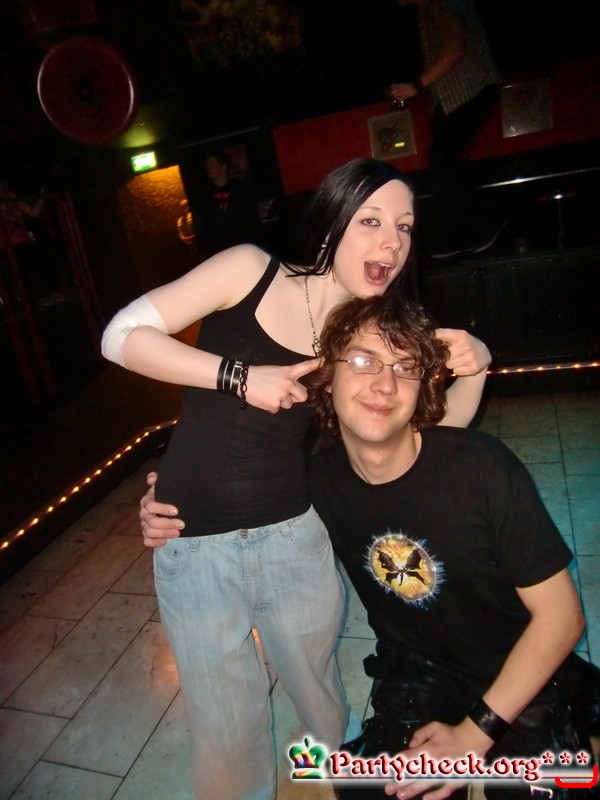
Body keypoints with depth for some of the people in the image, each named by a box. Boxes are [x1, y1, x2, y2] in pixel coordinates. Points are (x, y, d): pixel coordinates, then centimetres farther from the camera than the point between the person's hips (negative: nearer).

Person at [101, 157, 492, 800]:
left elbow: (437, 427, 6)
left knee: (322, 699, 24)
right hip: (197, 548, -2)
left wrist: (474, 368, -13)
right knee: (229, 735, 13)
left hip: (296, 538, 3)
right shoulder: (250, 270, -9)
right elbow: (122, 335, -11)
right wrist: (239, 375, -21)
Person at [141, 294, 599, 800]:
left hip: (520, 678, -2)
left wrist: (475, 733, -16)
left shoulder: (481, 466, -25)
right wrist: (176, 520, -13)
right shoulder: (319, 479, -14)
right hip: (415, 677, 2)